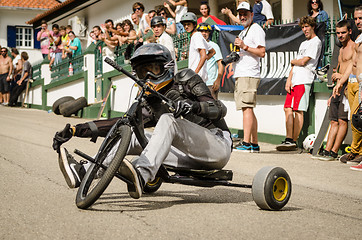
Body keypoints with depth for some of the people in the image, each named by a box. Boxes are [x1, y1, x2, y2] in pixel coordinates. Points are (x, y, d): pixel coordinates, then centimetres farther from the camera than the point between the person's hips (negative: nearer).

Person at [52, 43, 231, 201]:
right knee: (131, 136, -7)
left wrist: (194, 106, -30)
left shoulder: (186, 79, 5)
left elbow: (220, 110, -7)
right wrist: (75, 130, 2)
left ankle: (141, 175, -50)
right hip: (192, 158, 5)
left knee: (167, 120, -29)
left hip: (218, 145, -5)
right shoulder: (151, 104, 19)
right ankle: (81, 172, -21)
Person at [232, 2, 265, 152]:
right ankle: (255, 144, 11)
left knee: (247, 108, -16)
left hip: (249, 75, -10)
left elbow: (262, 52, -13)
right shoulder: (243, 32, 26)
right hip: (240, 75, 10)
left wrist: (244, 46, -19)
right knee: (247, 109, 8)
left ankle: (246, 143, -21)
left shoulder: (256, 29, -3)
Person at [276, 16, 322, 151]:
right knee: (288, 109, 1)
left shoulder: (316, 42, -2)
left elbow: (303, 62, -10)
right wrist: (289, 79, 8)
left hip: (304, 81, -8)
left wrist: (293, 61, 10)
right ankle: (289, 140, 0)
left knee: (298, 111, -9)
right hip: (294, 81, 8)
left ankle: (293, 141, -9)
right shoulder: (303, 43, 26)